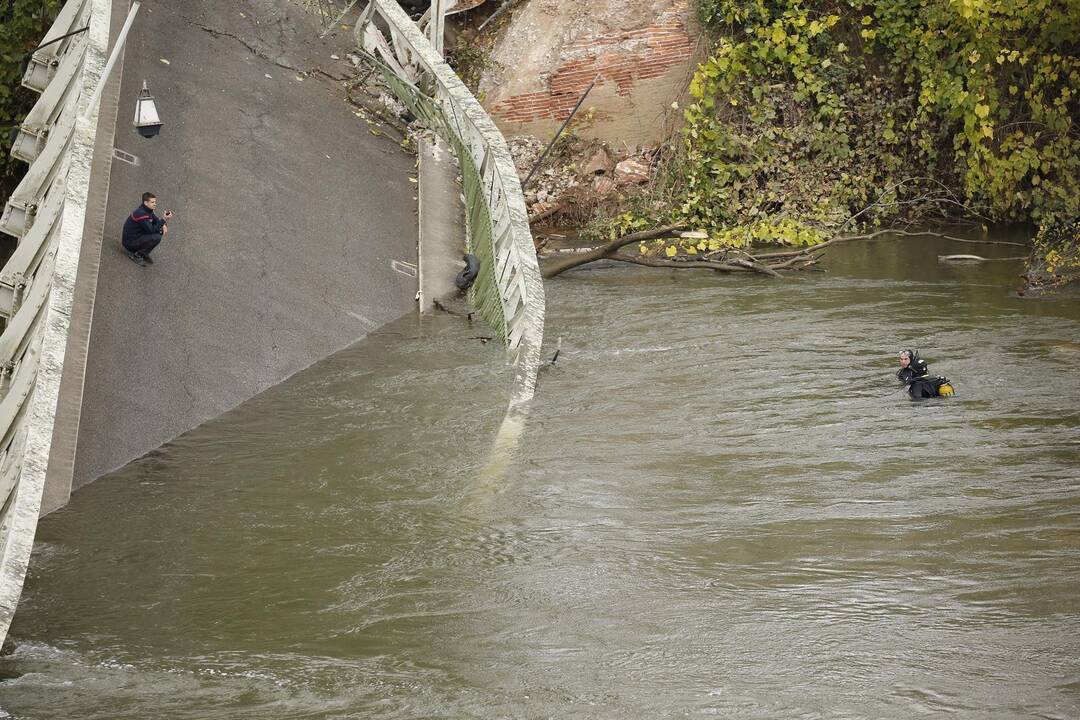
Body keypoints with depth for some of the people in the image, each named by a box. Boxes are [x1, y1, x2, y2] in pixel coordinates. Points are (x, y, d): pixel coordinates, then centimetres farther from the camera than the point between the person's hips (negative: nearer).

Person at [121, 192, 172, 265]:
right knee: (156, 237, -26)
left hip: (138, 236, 10)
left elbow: (157, 221, 16)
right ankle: (136, 255, -10)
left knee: (160, 231, 5)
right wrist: (164, 219, -31)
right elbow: (152, 230, -27)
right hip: (130, 242, -10)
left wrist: (163, 225, -8)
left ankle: (143, 254, 10)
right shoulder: (140, 214, -26)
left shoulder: (148, 211, 5)